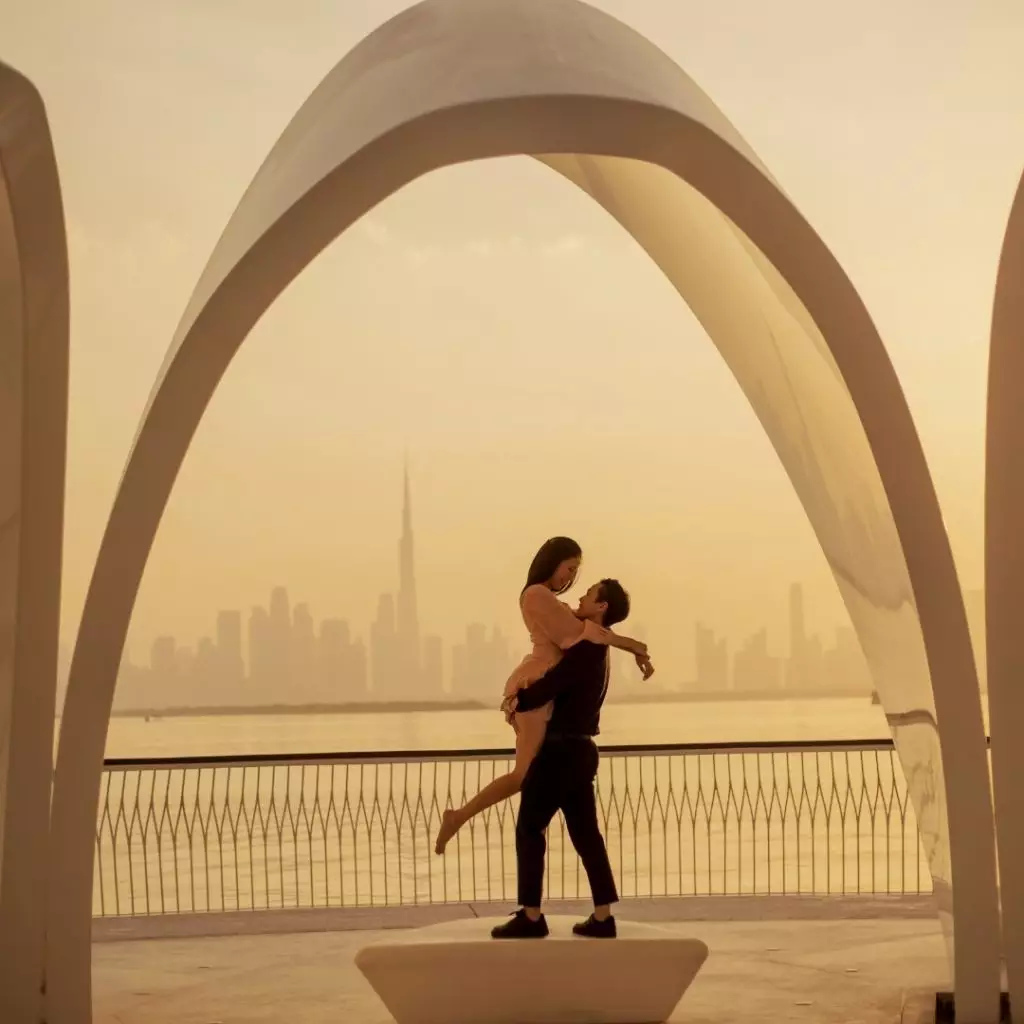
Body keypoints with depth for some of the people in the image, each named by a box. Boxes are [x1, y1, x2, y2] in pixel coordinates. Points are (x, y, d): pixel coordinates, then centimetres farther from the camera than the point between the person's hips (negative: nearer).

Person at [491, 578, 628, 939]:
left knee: (529, 828, -1)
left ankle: (531, 917, 2)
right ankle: (602, 917, 9)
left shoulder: (586, 648, -16)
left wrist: (518, 702, -6)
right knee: (585, 833, 9)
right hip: (578, 749, 9)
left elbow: (552, 684, -23)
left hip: (561, 749, -9)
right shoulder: (595, 648, 15)